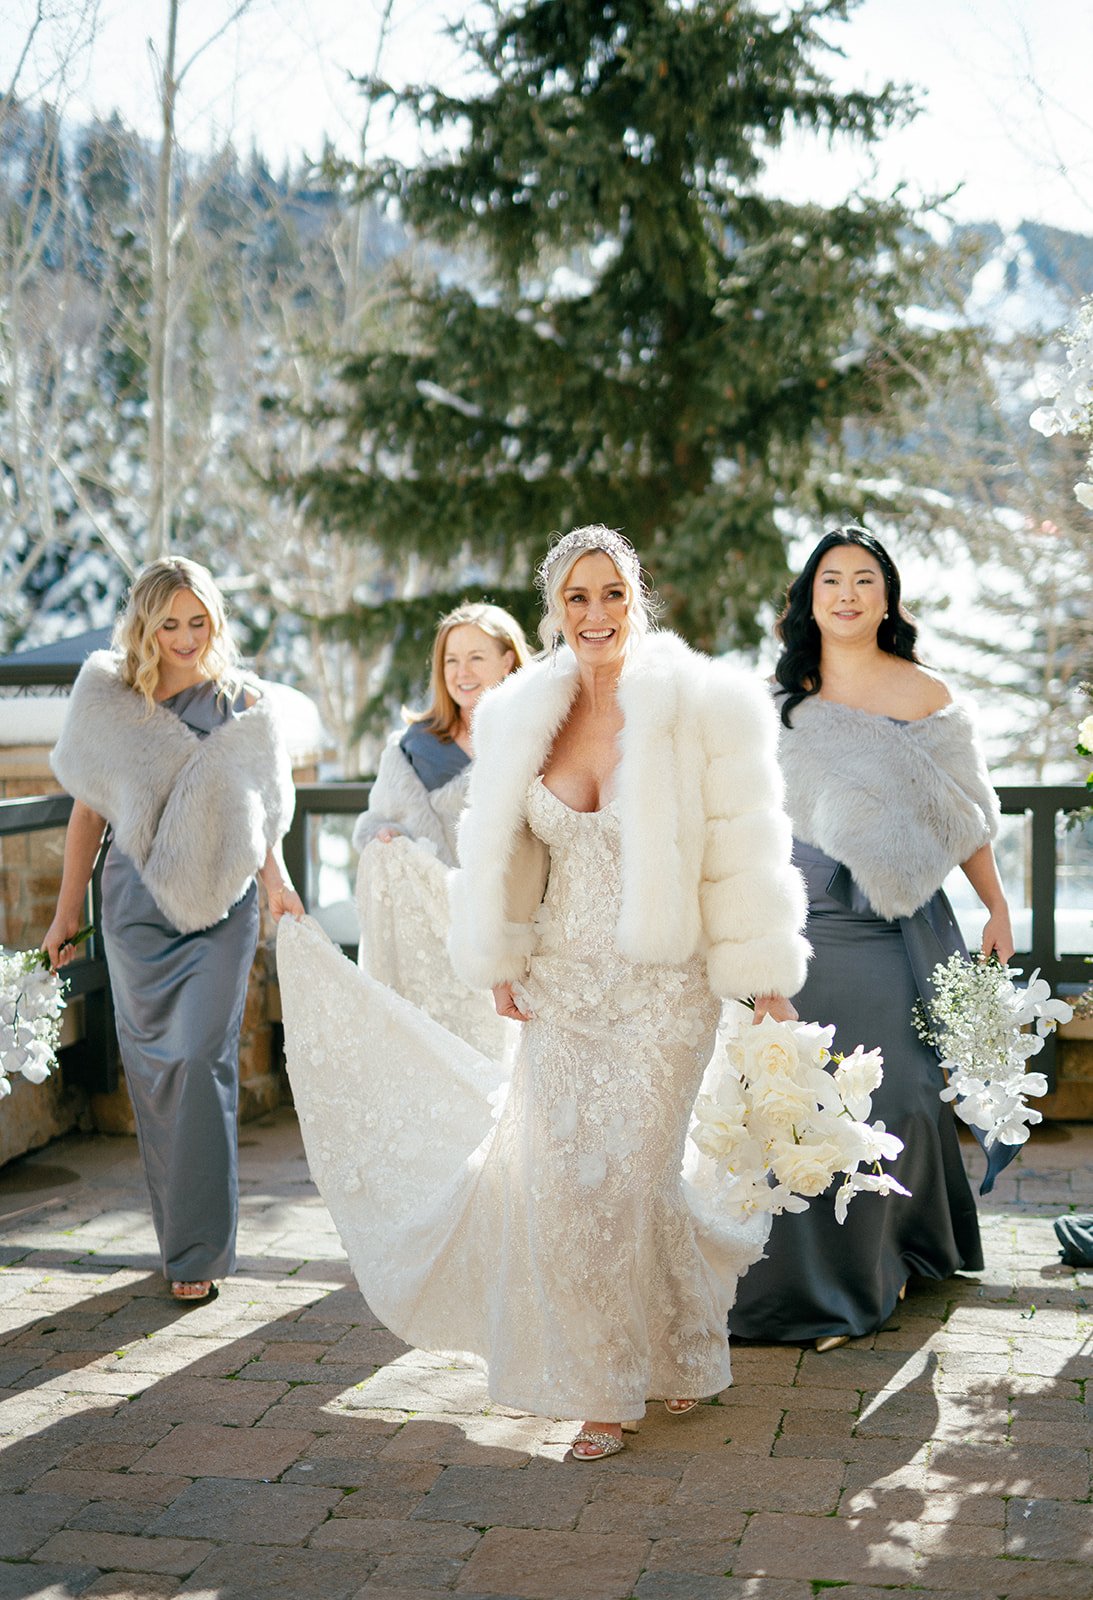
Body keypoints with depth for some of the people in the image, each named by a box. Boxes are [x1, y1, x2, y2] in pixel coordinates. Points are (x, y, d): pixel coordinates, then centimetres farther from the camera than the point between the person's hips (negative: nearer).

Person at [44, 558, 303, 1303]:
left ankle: (199, 1248, -4)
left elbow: (258, 812, 9)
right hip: (136, 906, 2)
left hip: (221, 906, -1)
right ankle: (180, 1235, 20)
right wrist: (67, 912, 11)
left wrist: (277, 879, -9)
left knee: (201, 1060, -11)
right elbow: (89, 810, 10)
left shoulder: (241, 705, 4)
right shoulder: (108, 699, 5)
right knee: (150, 1068, 5)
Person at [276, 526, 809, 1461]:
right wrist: (501, 962, 10)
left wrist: (768, 988, -8)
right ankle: (608, 1390, 24)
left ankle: (686, 1348, 27)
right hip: (560, 985, 4)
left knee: (628, 1182, -3)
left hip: (664, 986, -4)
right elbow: (499, 851, 14)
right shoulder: (522, 717, 4)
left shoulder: (702, 706, -9)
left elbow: (745, 856, -8)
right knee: (559, 1182, 3)